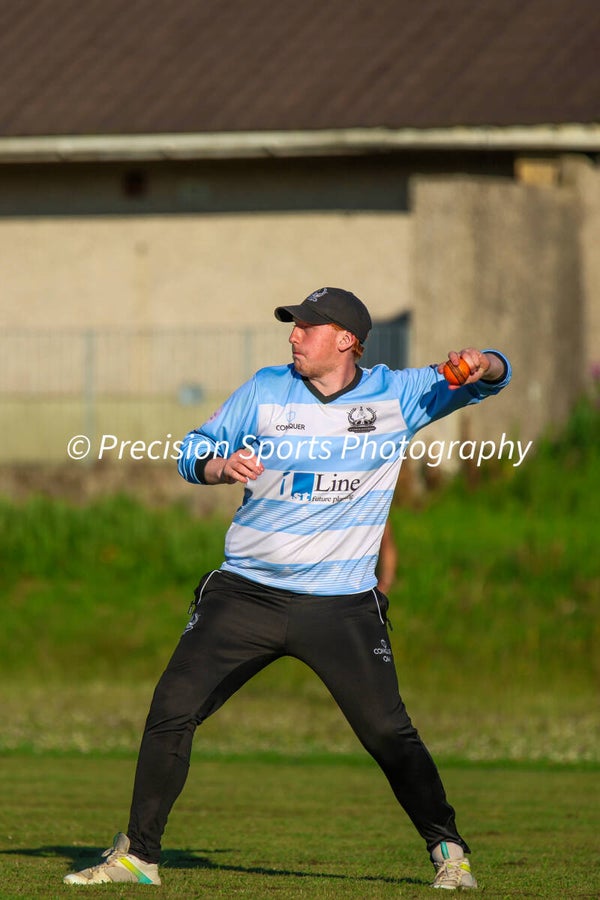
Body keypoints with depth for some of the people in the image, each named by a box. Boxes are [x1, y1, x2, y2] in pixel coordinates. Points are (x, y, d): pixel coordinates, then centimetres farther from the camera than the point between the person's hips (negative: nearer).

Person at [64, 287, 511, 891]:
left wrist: (481, 365, -22)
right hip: (245, 594, 2)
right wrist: (219, 466, -16)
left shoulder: (395, 395, 2)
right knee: (172, 708, -7)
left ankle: (448, 852, 5)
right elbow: (194, 452, 7)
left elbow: (491, 381, 2)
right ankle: (137, 856, 2)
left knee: (387, 732, -10)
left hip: (342, 607, -2)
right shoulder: (266, 390, 5)